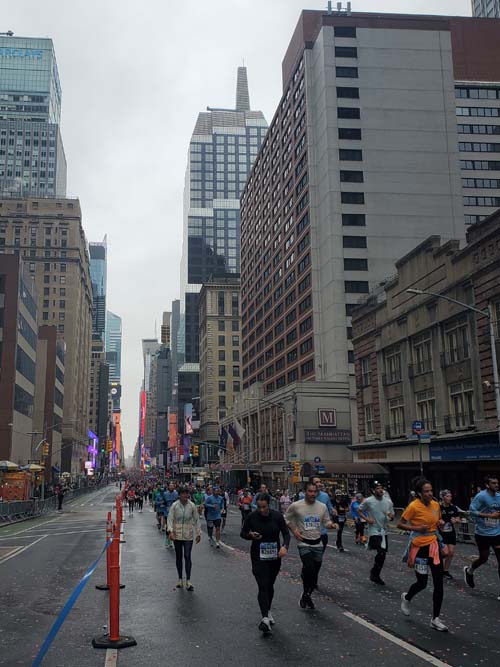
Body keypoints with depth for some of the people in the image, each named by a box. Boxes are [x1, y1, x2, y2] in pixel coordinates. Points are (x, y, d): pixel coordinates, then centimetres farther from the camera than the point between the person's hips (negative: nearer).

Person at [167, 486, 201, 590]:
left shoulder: (192, 506, -1)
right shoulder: (174, 505, -3)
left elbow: (196, 520, 5)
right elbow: (170, 518, -6)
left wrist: (198, 533, 5)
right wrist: (170, 531, -19)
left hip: (188, 536, -1)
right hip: (177, 535, 1)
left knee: (187, 557, -8)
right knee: (178, 557, 10)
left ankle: (188, 581, -7)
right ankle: (180, 579, 21)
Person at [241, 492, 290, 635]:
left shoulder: (277, 516, -6)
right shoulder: (252, 517, -8)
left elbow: (286, 533, -3)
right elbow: (243, 533, 3)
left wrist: (285, 546, -22)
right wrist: (251, 535, -19)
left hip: (274, 556, 2)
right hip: (258, 557, -2)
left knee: (270, 585, 16)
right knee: (263, 586, -13)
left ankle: (268, 611, 36)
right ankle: (265, 618, -20)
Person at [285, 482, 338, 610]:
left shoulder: (322, 506, 1)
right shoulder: (296, 506, -8)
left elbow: (326, 521, 11)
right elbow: (286, 519, 5)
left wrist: (331, 525, -11)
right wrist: (294, 530, -8)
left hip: (318, 543, 4)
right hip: (304, 543, -4)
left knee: (315, 572, 9)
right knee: (309, 569, -21)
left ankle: (307, 596, 31)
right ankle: (305, 594, 3)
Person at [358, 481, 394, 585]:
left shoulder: (388, 501, 2)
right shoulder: (368, 501, -9)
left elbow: (392, 516, 11)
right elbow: (359, 510, 3)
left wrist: (391, 516, -13)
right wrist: (366, 519, -11)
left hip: (384, 531, 5)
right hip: (374, 531, -5)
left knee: (383, 554, 10)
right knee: (381, 553, -17)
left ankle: (375, 574, 27)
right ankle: (374, 572, 4)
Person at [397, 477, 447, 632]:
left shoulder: (436, 505, 1)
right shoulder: (413, 506, -16)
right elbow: (400, 524, -11)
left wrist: (440, 523, -4)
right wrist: (416, 528, -24)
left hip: (433, 546, 5)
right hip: (419, 548, -5)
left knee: (439, 583, 0)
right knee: (422, 583, 5)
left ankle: (435, 619, 10)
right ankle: (406, 598, 39)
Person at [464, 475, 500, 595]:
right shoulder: (481, 496, -14)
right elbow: (472, 511, -18)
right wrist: (489, 515, -21)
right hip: (483, 533, -5)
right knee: (484, 558, 10)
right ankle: (469, 571, 41)